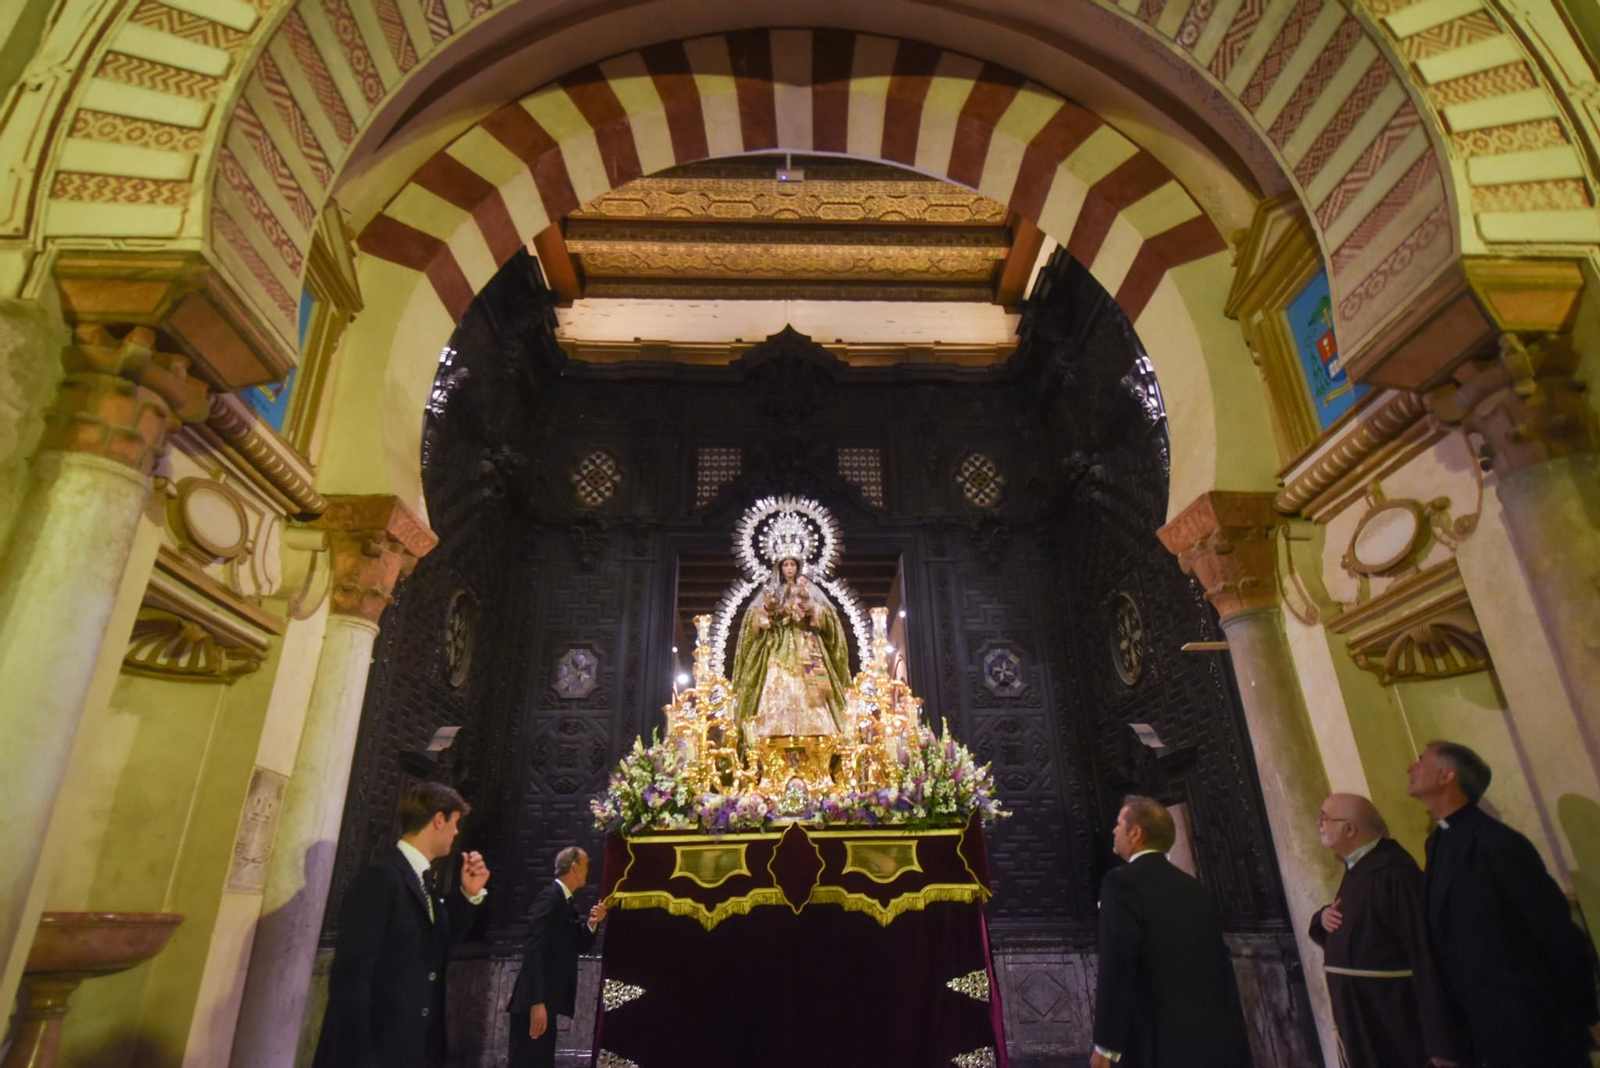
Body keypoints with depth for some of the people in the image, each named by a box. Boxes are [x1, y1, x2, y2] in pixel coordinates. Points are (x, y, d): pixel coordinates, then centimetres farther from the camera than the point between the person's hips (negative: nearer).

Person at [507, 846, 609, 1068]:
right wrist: (537, 1002, -26)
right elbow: (534, 951, -22)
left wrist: (592, 923, -2)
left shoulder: (564, 901, 14)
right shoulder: (550, 897, -15)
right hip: (534, 1003, -10)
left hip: (545, 1000, 10)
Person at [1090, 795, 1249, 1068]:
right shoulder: (1195, 887, 12)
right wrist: (1231, 1035, 20)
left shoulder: (1122, 882, -10)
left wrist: (1105, 1046, -10)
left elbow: (1117, 965, -15)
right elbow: (1221, 964, 14)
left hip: (1163, 1044, -7)